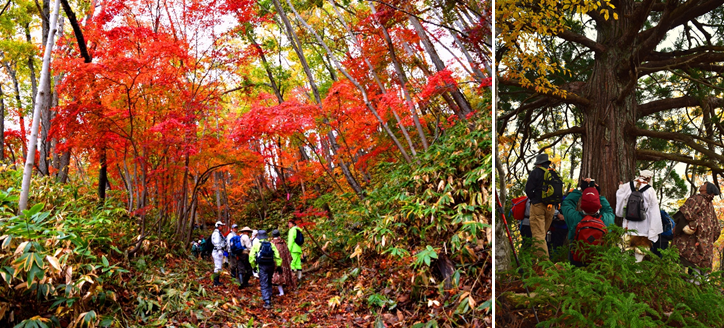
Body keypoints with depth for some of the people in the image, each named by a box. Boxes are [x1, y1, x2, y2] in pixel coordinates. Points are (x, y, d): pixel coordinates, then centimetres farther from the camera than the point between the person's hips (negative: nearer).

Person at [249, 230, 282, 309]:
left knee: (264, 285, -4)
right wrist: (279, 266, 6)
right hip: (271, 266, 4)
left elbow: (251, 257, -2)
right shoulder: (271, 244, 7)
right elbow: (277, 256, 3)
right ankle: (268, 298, 31)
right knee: (269, 282, 23)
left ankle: (267, 302, -14)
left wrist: (253, 266, 9)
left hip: (262, 267, -4)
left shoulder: (256, 245, -1)